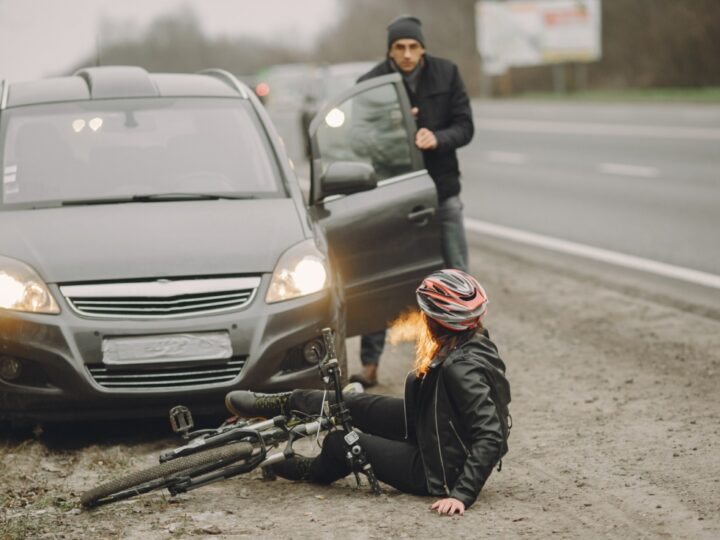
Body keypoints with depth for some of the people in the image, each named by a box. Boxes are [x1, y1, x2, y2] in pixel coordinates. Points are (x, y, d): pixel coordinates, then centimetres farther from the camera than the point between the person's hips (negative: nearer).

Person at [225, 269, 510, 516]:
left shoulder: (462, 368, -33)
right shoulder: (474, 341, -7)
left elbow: (491, 437, -36)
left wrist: (462, 495, -36)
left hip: (440, 468, -8)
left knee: (338, 442, 8)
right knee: (353, 405, 12)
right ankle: (287, 404, 37)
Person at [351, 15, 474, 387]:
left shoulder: (446, 74, -4)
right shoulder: (371, 83, -8)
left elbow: (464, 126, -3)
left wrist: (437, 138, -24)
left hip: (442, 190, 1)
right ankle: (370, 365, 11)